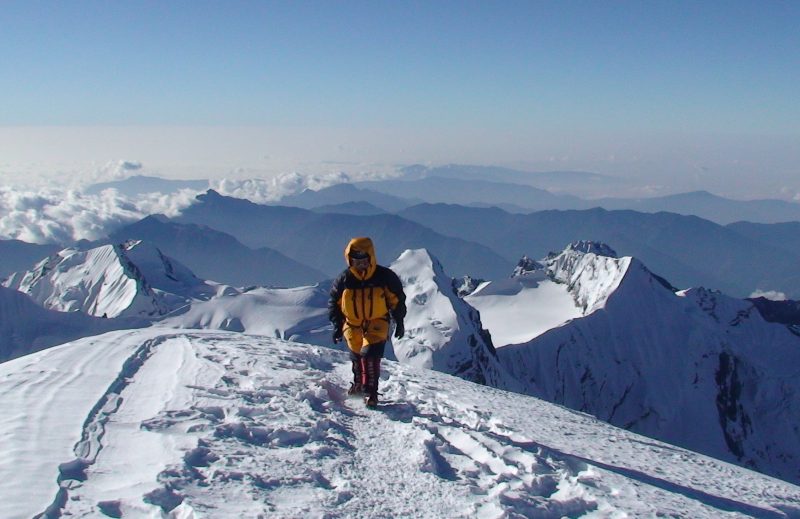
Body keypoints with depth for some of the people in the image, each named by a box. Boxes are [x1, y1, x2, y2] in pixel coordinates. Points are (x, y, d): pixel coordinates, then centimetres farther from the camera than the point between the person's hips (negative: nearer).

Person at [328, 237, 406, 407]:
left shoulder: (385, 276, -11)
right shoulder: (344, 279, -6)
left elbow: (397, 299, 0)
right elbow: (334, 303, 5)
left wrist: (399, 322, 1)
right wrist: (337, 325, 2)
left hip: (377, 324, -3)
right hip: (352, 324, 3)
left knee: (370, 354, -19)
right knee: (357, 356, 13)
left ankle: (370, 391, -11)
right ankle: (358, 384, 38)